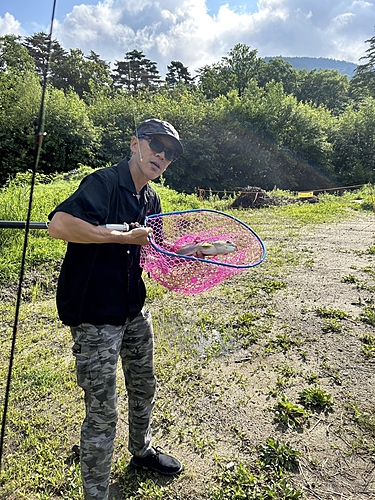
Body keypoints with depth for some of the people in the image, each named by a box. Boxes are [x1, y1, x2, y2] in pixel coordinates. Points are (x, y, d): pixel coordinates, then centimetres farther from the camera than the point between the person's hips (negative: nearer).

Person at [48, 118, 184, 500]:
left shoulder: (151, 200, 7)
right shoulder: (103, 183, -18)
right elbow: (58, 225, -34)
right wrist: (123, 236, -27)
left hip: (134, 310, 9)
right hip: (94, 316, -8)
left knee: (144, 387, 25)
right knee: (102, 414, 3)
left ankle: (141, 450, 52)